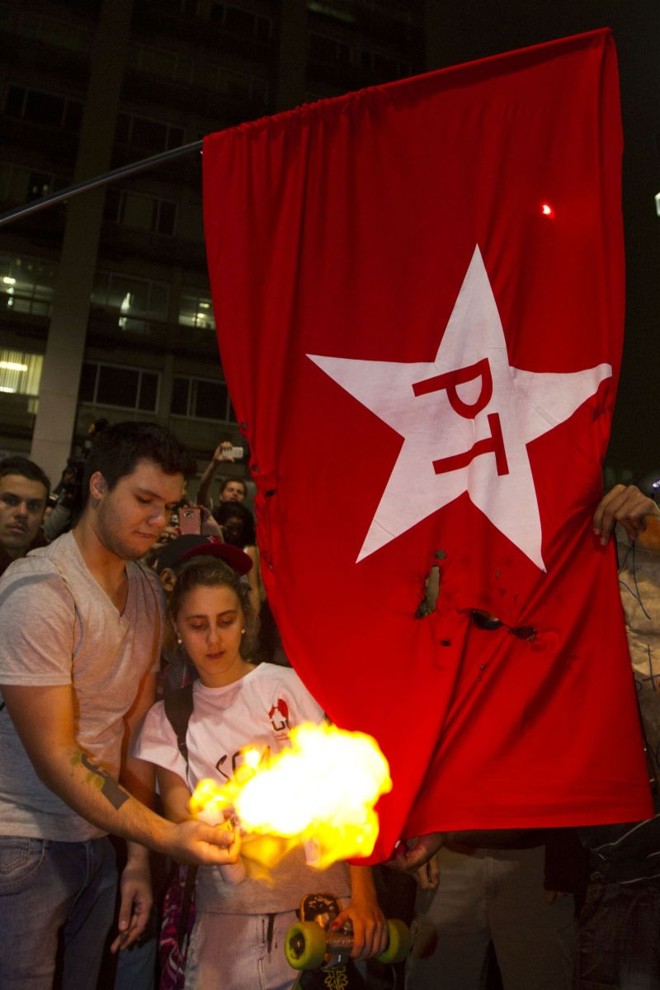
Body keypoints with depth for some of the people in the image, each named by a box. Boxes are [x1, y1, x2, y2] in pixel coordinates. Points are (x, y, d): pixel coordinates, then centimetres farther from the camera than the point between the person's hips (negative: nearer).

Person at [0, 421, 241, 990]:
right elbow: (57, 760, -21)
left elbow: (136, 730, 4)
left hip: (98, 838, 6)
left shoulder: (149, 592, 3)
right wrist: (166, 837, -27)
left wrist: (139, 858, 2)